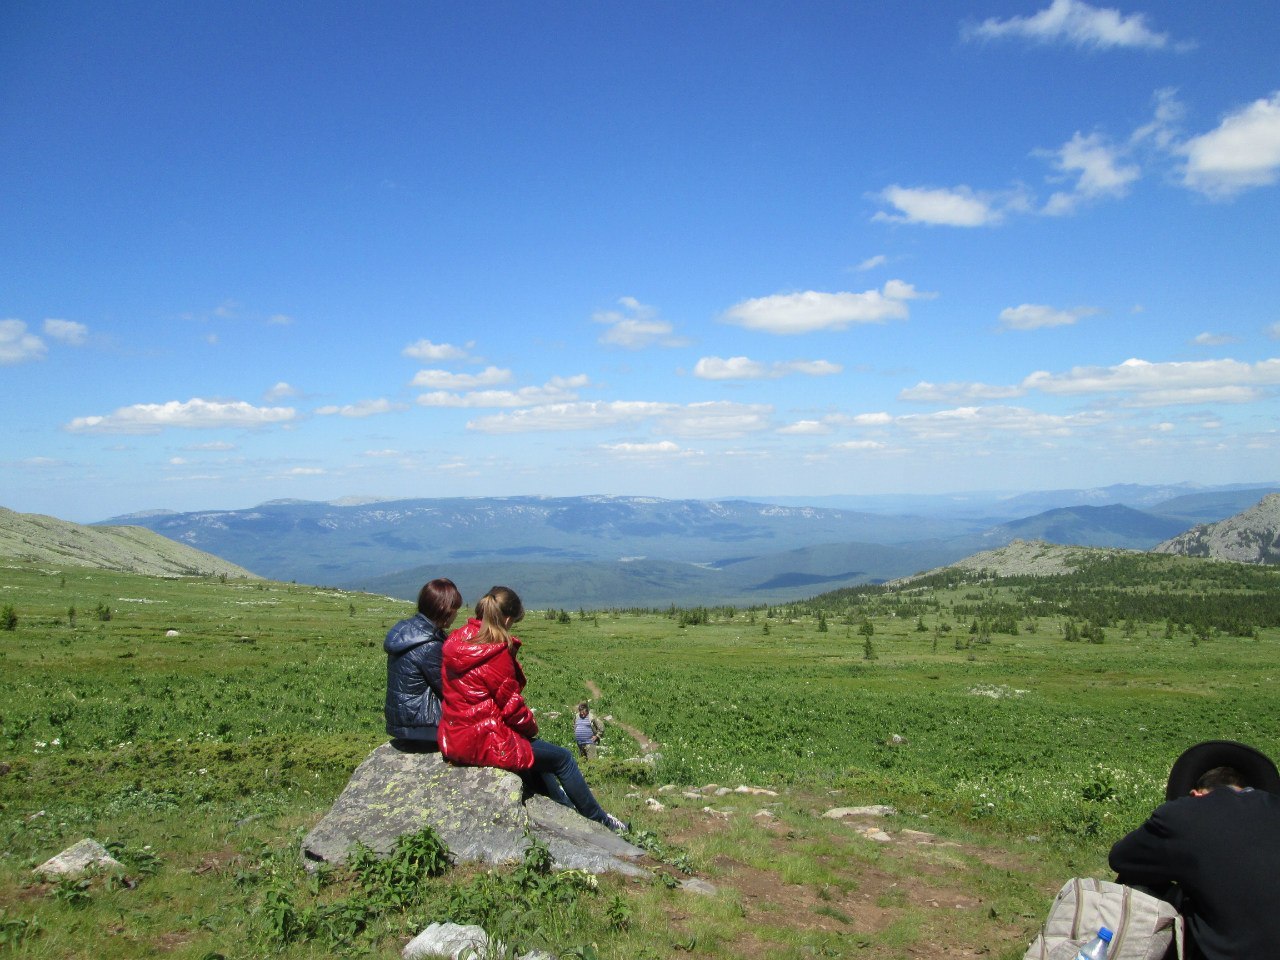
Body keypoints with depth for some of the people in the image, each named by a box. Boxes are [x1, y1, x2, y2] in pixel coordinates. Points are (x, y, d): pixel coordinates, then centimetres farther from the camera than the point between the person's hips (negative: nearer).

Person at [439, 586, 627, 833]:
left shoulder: (455, 643, 3)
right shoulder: (497, 653, -21)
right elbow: (511, 705, -15)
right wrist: (531, 726, 6)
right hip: (483, 742, -9)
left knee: (540, 750, 31)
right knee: (562, 758, 9)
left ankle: (565, 807, 45)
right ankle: (599, 819, 25)